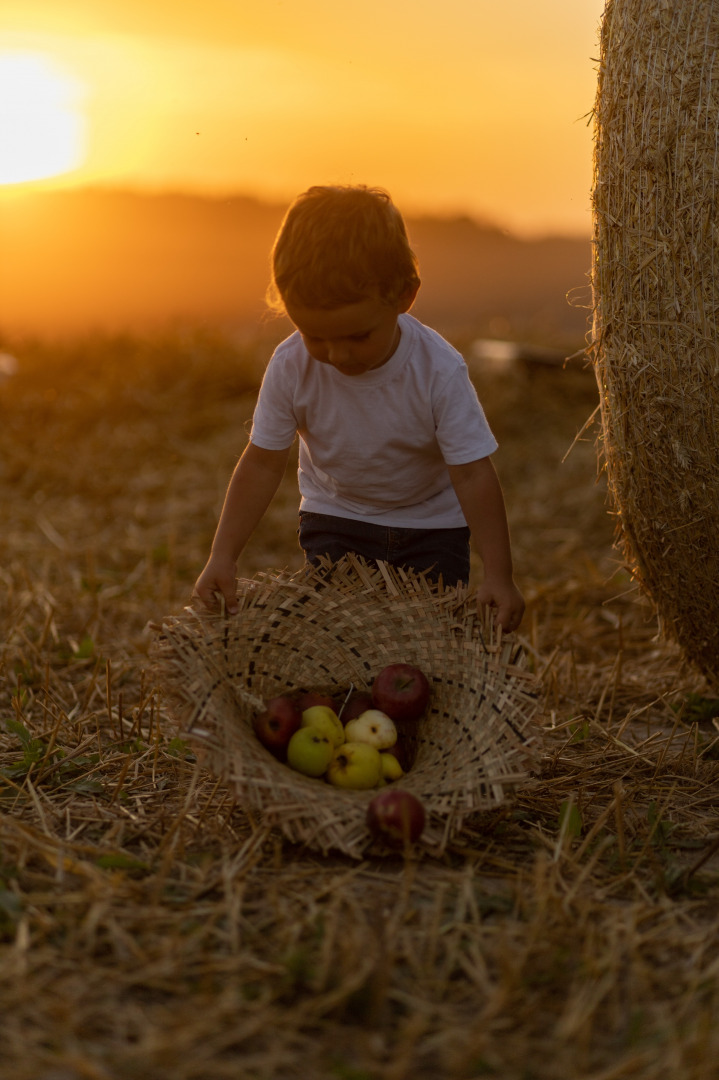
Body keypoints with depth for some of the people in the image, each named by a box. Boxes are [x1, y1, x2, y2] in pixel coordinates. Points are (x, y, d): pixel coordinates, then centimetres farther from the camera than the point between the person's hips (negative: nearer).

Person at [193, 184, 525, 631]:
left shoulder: (439, 371, -28)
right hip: (335, 520, 2)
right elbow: (263, 463, -13)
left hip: (430, 526, -1)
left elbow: (472, 475, -24)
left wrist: (499, 576, -30)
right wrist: (223, 556, -18)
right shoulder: (291, 366, -21)